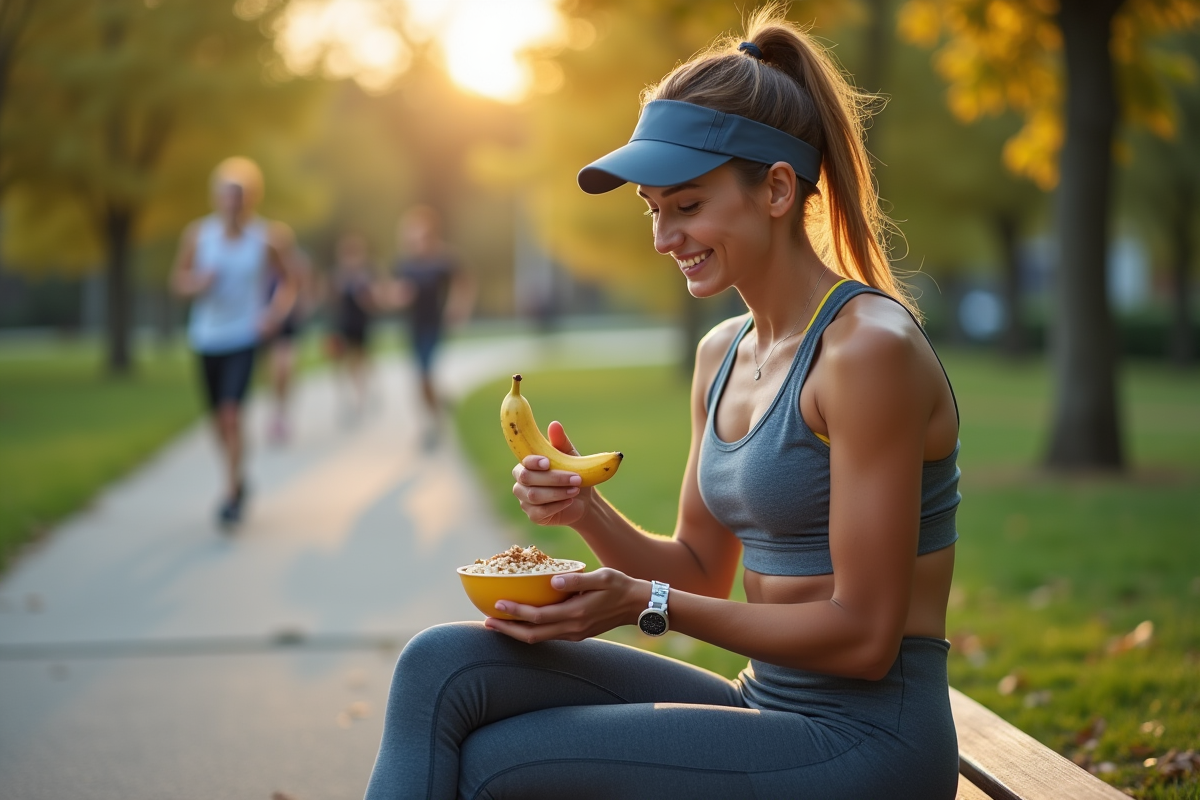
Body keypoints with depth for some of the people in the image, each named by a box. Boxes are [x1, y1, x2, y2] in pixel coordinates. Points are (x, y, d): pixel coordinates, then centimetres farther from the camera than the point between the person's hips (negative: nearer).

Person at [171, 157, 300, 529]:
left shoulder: (269, 237, -11)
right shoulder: (198, 233, -6)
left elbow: (289, 282, 1)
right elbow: (179, 278, 5)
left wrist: (275, 313, -15)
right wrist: (197, 283, -17)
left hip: (246, 338, -3)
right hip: (207, 337, 3)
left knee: (231, 413, -15)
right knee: (219, 419, 12)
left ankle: (232, 492, -2)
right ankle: (237, 481, 35)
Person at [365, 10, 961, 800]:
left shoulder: (868, 348, -16)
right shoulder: (723, 354, 10)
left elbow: (863, 635, -17)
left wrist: (645, 604, -17)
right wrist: (588, 511, -3)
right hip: (761, 709, 8)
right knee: (441, 665, -7)